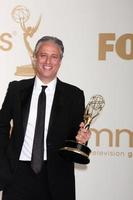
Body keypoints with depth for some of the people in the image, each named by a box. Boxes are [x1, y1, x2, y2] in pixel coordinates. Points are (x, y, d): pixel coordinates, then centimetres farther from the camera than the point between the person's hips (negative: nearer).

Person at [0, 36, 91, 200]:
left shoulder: (74, 95, 2)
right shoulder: (16, 89, 6)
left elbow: (77, 132, 6)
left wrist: (80, 138, -17)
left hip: (56, 176, -1)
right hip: (18, 173, 1)